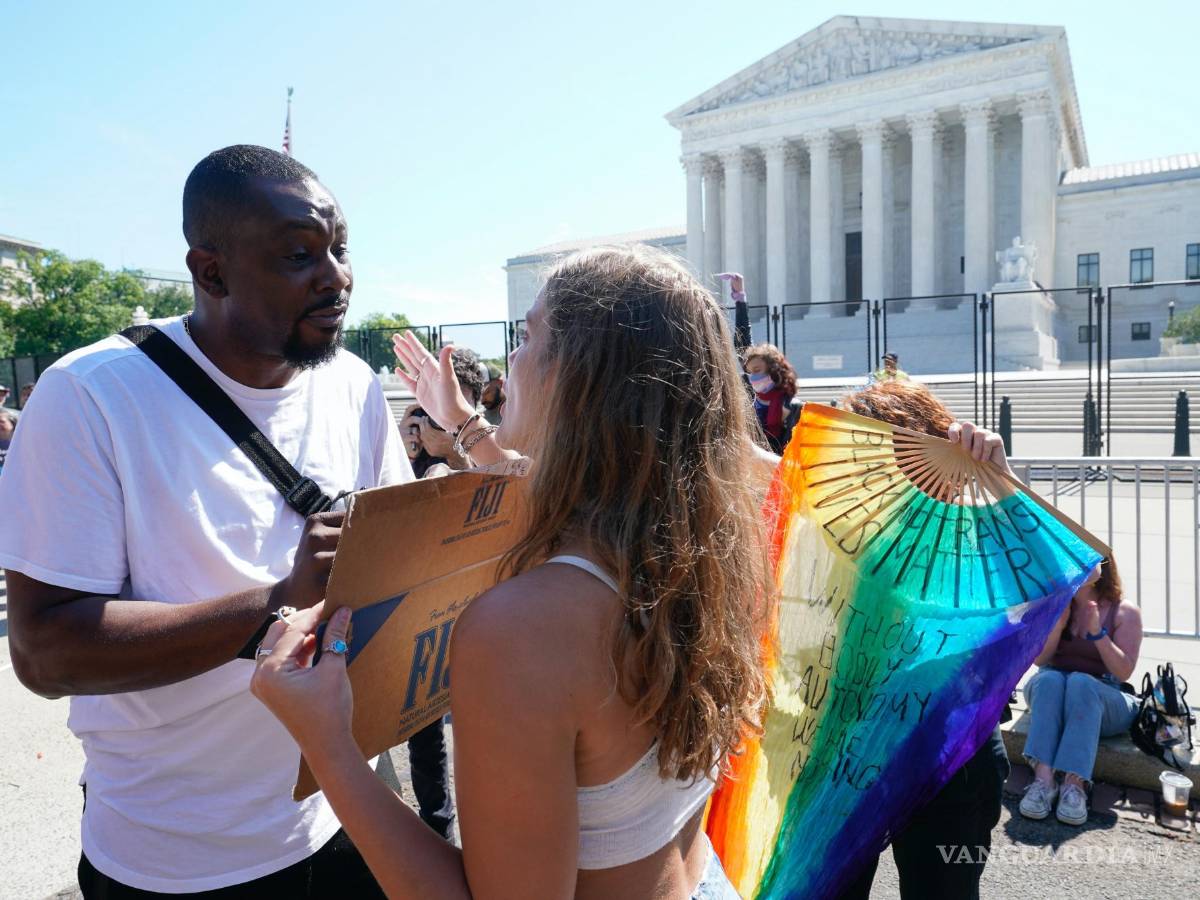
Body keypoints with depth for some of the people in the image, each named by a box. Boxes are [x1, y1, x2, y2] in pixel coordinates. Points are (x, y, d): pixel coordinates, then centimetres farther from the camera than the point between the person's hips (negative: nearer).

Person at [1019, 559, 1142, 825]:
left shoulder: (1125, 611, -1)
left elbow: (1124, 672, -8)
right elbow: (1039, 660, -1)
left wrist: (1097, 631, -21)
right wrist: (1060, 622, -15)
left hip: (1105, 699, -2)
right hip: (1051, 695, 2)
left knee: (1081, 682, -35)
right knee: (1049, 679, -33)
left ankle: (1075, 784, -45)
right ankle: (1043, 779, -46)